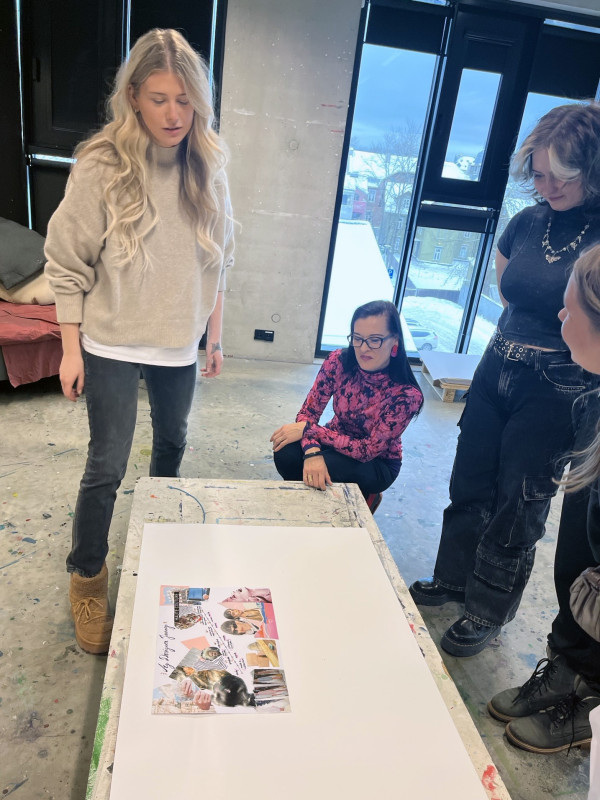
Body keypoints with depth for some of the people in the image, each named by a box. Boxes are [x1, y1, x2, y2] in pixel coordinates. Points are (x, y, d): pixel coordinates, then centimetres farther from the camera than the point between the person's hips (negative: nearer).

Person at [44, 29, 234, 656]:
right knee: (107, 466, 1)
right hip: (112, 345, -4)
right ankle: (86, 579, 22)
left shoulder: (207, 172, -1)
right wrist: (71, 348, -9)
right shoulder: (101, 167, -13)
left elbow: (217, 264, 7)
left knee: (171, 442, 19)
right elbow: (66, 264, -8)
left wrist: (214, 337, 8)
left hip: (178, 345, 4)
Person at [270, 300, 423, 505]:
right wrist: (312, 452, -38)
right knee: (286, 453, -26)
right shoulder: (338, 361, -19)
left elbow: (368, 450, -27)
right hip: (337, 440, 3)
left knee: (327, 467, -33)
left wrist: (308, 430, -29)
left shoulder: (406, 395, -28)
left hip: (377, 463, -3)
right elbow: (309, 411, -16)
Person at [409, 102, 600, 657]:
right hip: (497, 370, 6)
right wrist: (521, 335, 12)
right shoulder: (528, 223, 2)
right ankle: (453, 578, 40)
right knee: (469, 487, 17)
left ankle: (488, 612, 30)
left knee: (518, 508, 8)